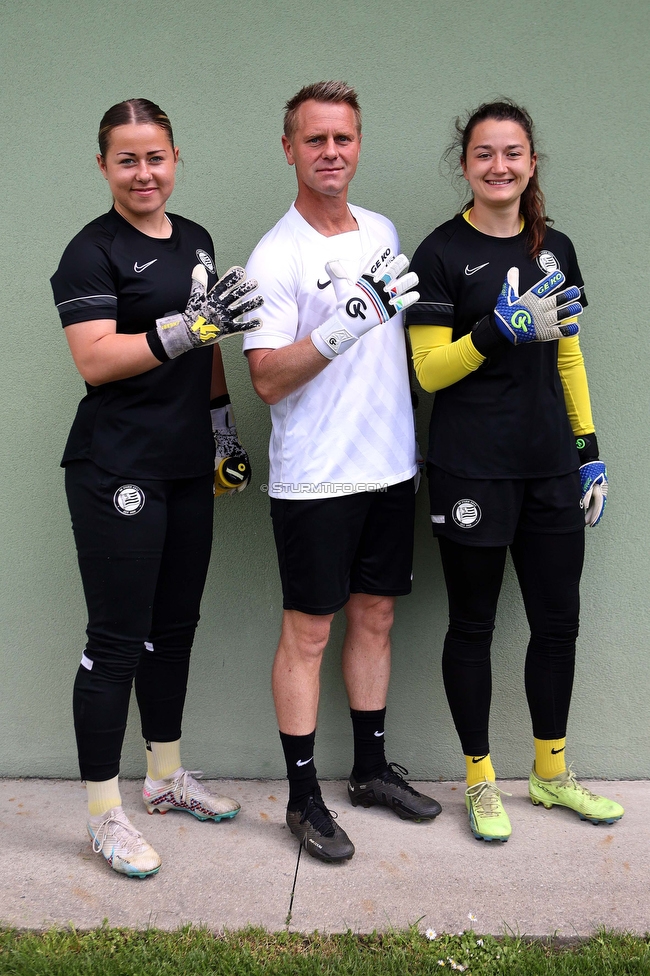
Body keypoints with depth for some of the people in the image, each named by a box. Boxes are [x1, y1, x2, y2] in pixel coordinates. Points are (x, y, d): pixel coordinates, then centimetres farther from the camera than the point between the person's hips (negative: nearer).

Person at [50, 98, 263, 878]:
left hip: (187, 468, 7)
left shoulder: (195, 241, 15)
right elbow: (94, 360, -18)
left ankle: (166, 776, 31)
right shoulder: (93, 251, -8)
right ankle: (103, 814, 10)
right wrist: (190, 325, -26)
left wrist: (222, 429, 19)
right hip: (117, 471, -7)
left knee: (175, 625, 15)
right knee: (116, 637, -3)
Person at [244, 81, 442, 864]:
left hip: (390, 465, 7)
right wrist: (343, 327, -28)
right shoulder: (275, 257, -11)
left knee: (374, 616, 15)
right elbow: (268, 379, -18)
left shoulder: (382, 231, 10)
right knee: (308, 632, 2)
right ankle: (303, 798, 14)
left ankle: (371, 768, 30)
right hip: (315, 477, -6)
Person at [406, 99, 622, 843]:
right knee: (472, 626, 6)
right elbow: (429, 370, -9)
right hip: (471, 472, -5)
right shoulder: (442, 254, -5)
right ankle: (480, 782, 23)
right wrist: (503, 329, -22)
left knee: (558, 621, 11)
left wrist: (590, 452, 11)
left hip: (549, 468, 5)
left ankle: (551, 772, 30)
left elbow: (568, 358, 14)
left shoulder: (553, 249, 11)